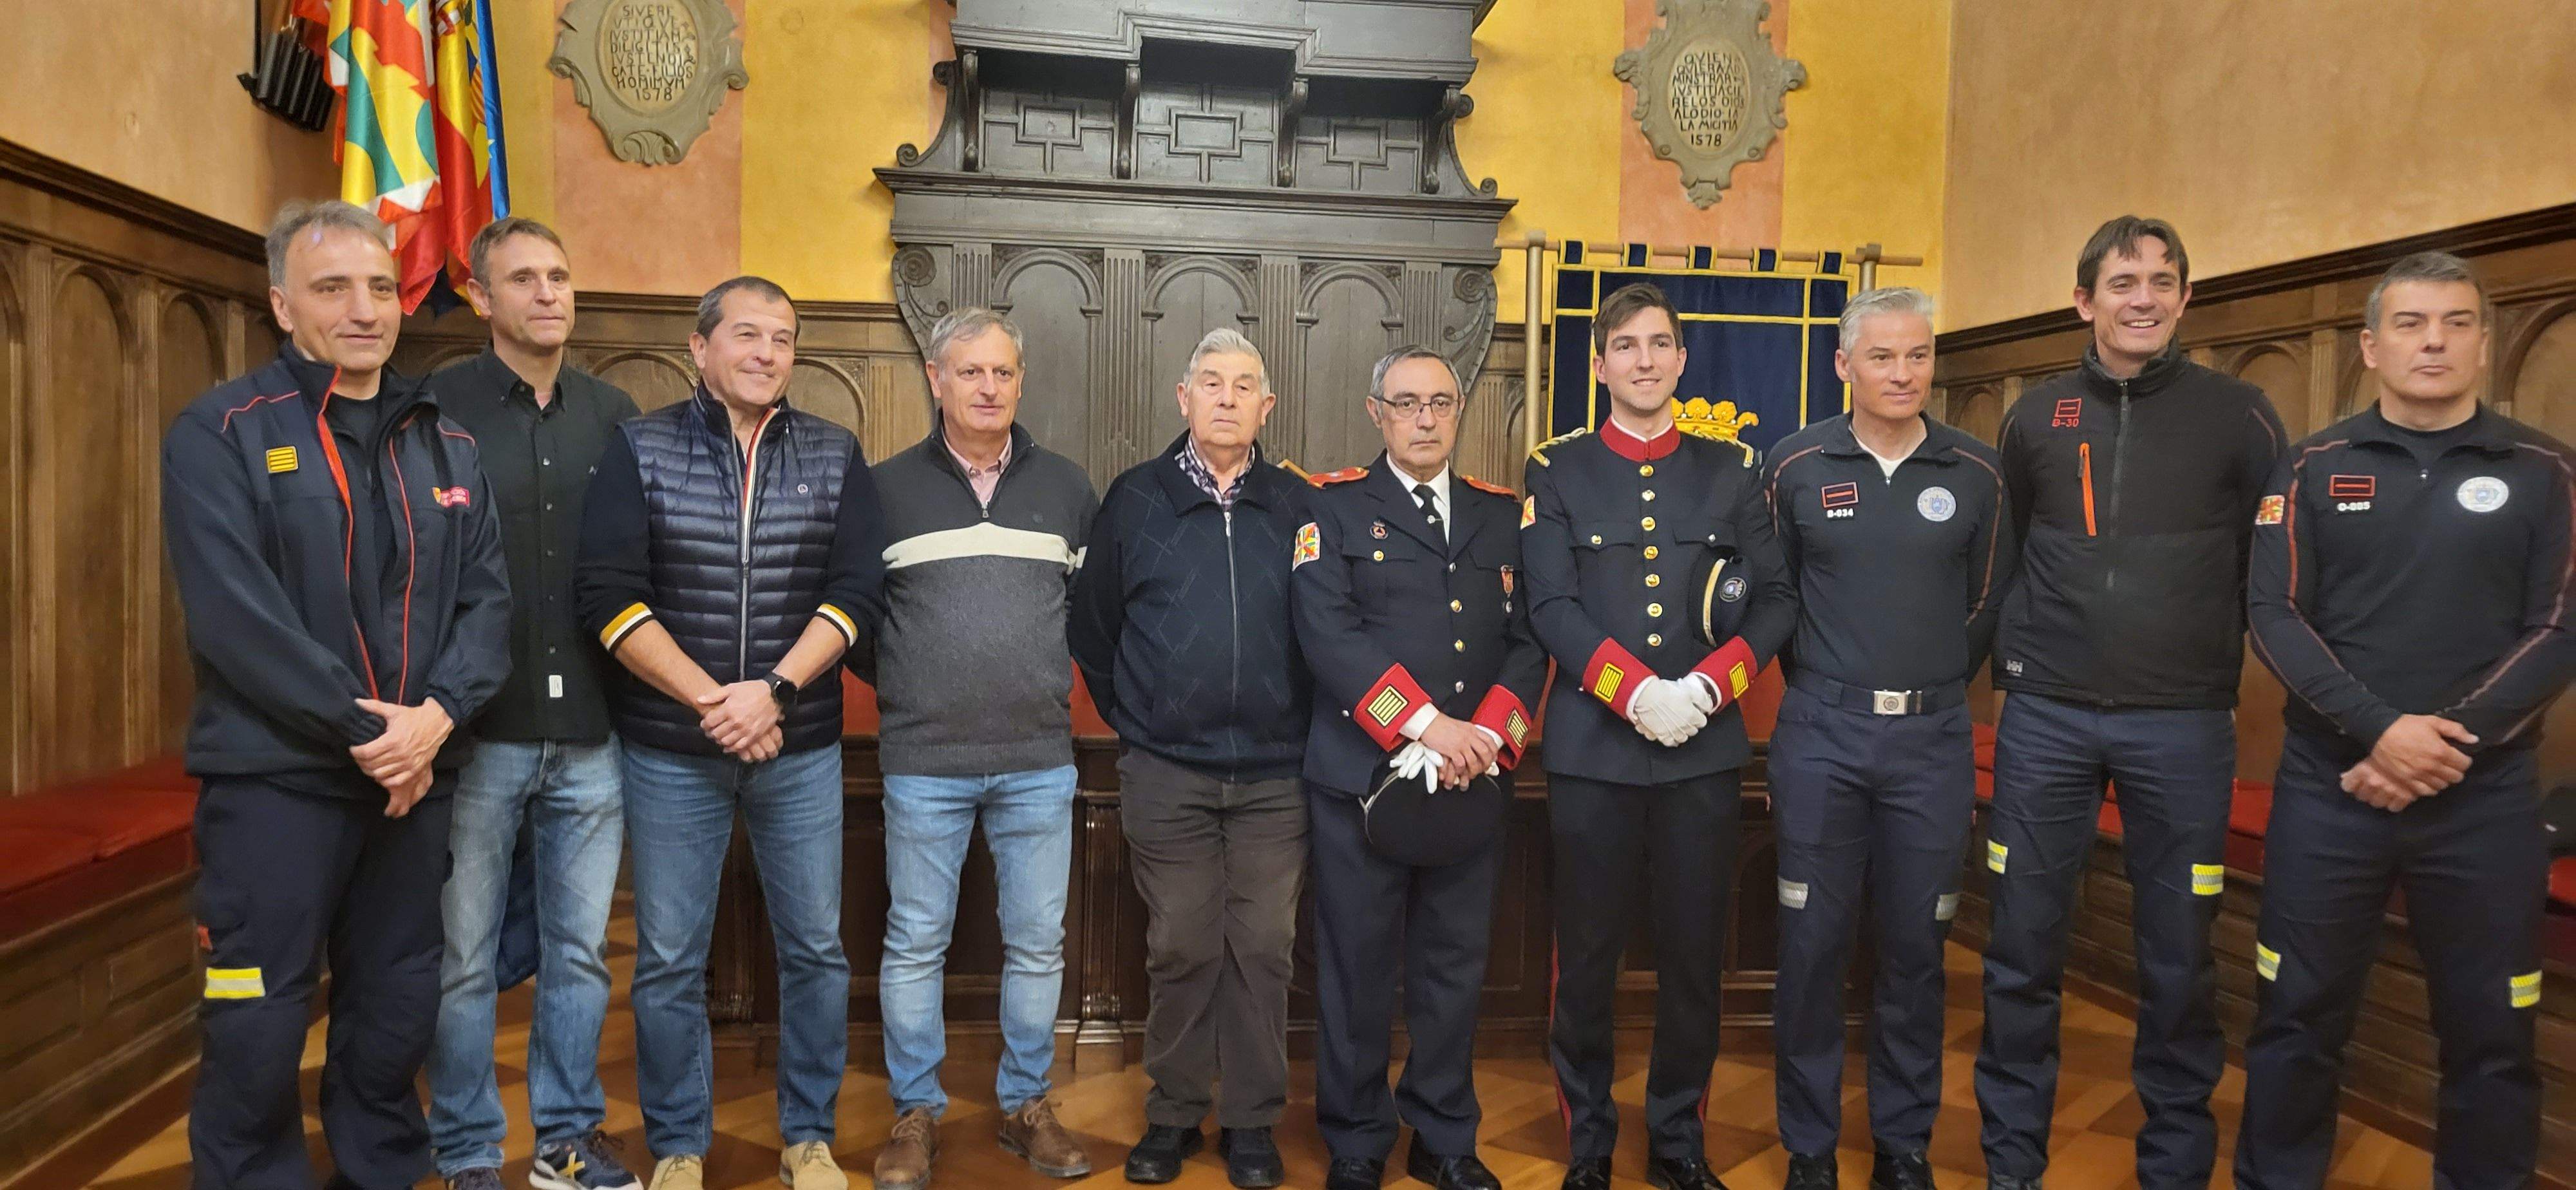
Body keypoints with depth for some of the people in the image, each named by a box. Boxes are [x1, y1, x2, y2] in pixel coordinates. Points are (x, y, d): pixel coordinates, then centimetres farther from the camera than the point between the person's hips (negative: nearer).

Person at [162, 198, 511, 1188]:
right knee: (257, 1034, 3)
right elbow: (236, 614, -15)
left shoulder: (447, 446, 10)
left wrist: (438, 714, -13)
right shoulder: (221, 433, -5)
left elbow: (487, 597, 3)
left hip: (417, 777, 5)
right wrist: (364, 729, -17)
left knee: (396, 1019, 14)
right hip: (274, 779, -4)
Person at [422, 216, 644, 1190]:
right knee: (463, 958, 8)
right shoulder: (438, 408, -2)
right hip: (479, 731, -3)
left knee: (580, 951, 12)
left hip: (591, 733, 3)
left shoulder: (613, 413, 9)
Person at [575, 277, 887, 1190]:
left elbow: (857, 590, -4)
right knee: (669, 961, 8)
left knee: (815, 948, 9)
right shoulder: (639, 448, -1)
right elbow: (608, 597, -9)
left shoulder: (835, 456, 3)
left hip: (802, 749, 2)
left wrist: (774, 690, -16)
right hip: (669, 750, -1)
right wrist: (711, 702, -16)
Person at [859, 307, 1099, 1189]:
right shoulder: (887, 487, 2)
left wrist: (1058, 677, 8)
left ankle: (1025, 1104, 24)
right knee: (914, 943, 7)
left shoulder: (1067, 488, 7)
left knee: (1038, 944, 8)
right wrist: (894, 681, 4)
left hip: (1040, 761, 2)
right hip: (923, 761, -1)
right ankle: (916, 1112, 22)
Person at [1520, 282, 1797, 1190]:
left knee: (1695, 954, 9)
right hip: (1591, 748, -1)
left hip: (1706, 748, 2)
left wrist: (1706, 686, -12)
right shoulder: (1557, 470, 4)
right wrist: (1638, 694, -18)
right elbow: (1551, 608, -6)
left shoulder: (1732, 468, 9)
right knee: (1587, 956, 7)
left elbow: (1776, 599, 3)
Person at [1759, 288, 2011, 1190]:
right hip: (1821, 733, -1)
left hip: (1933, 738, 1)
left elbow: (1986, 603, 12)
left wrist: (1929, 691, 13)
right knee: (1812, 943, 3)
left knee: (1915, 945, 8)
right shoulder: (1797, 465, 0)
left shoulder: (1976, 472, 3)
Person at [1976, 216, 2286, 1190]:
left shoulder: (2237, 415, 1)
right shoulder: (2035, 418, 6)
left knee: (2178, 956, 7)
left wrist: (2218, 669, 4)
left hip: (2184, 725, -1)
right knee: (2023, 947, 6)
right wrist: (2017, 661, 11)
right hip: (2045, 718, 1)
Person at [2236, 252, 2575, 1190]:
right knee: (2298, 1015, 7)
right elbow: (2275, 616, -4)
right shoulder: (2315, 468, 3)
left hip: (2485, 796, 1)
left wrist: (2451, 743, -14)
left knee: (2490, 1033, 8)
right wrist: (2382, 729, -17)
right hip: (2329, 786, 0)